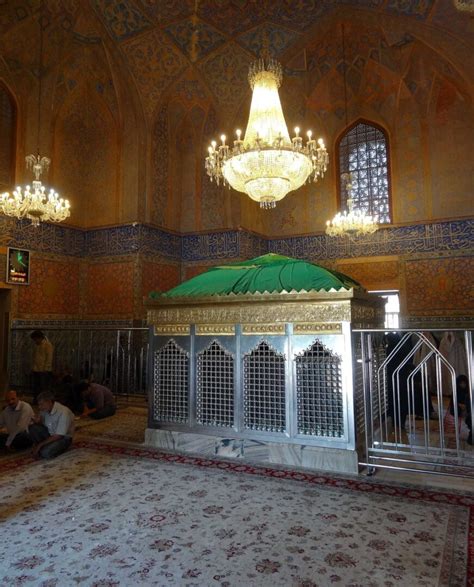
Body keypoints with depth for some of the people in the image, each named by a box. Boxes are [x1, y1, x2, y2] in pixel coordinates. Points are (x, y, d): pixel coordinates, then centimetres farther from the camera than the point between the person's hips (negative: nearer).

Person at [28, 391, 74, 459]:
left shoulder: (63, 412, -28)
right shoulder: (45, 409, -8)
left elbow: (58, 436, -25)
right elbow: (42, 424, 10)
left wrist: (40, 445, -19)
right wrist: (38, 421, -14)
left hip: (63, 437, -6)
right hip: (50, 433, 7)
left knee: (46, 453, -30)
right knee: (32, 428, -15)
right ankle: (43, 447, -4)